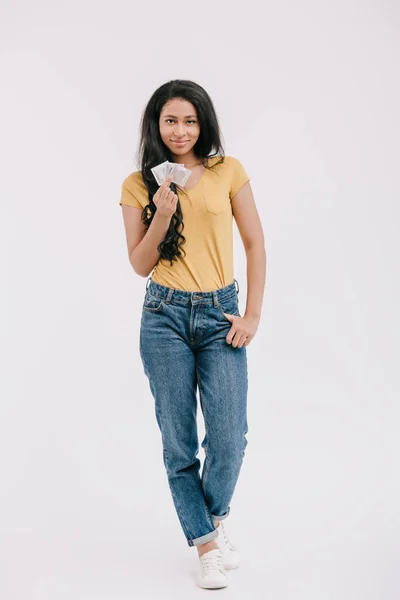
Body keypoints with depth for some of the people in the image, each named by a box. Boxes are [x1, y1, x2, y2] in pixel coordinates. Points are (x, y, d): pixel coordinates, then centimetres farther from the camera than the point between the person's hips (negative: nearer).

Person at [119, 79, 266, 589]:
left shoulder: (228, 171, 4)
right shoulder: (138, 184, 4)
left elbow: (255, 244, 6)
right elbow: (140, 264, 2)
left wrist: (252, 314, -1)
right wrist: (163, 214, -14)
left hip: (220, 315, 0)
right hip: (165, 316, 0)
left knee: (229, 439, -5)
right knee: (178, 441, 3)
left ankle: (215, 517, 27)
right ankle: (206, 544, 20)